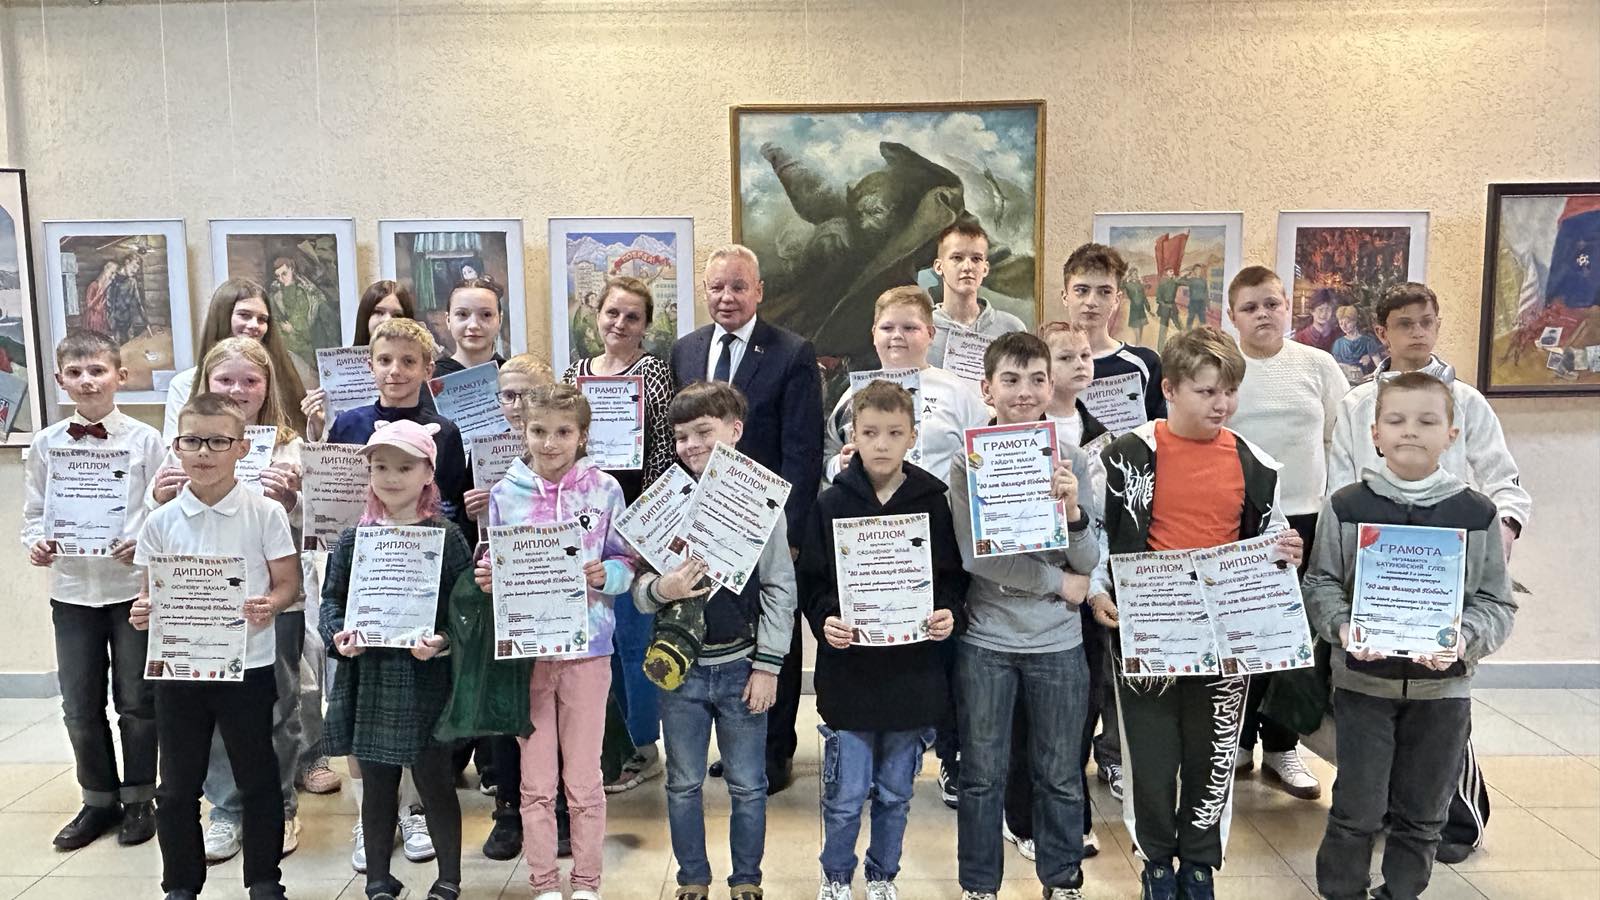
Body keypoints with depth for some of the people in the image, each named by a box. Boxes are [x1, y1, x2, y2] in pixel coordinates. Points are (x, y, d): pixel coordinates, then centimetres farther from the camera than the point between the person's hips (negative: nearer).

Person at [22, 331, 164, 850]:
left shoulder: (143, 440, -5)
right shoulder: (46, 445, 3)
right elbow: (35, 511, 9)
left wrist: (144, 545, -21)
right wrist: (36, 543, -10)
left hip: (133, 586, -3)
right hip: (71, 589, 3)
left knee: (136, 700, 9)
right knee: (80, 705, 11)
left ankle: (138, 799, 25)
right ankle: (99, 800, 29)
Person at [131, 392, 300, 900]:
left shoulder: (265, 514, -7)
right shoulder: (161, 521, 1)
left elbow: (288, 584, -5)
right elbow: (150, 591, 7)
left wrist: (270, 605, -25)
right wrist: (143, 613, -14)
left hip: (248, 666, -2)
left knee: (257, 780, 11)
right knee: (177, 786, 14)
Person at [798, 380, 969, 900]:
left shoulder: (934, 503, -1)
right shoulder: (832, 504, -3)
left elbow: (954, 577, 6)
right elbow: (810, 580, -1)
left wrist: (950, 612, -13)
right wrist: (824, 619, -18)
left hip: (913, 672, 1)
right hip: (848, 670, -1)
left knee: (895, 793, 16)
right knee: (846, 794, 7)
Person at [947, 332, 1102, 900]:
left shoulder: (1071, 462, -1)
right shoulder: (968, 464, -7)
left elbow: (1090, 562, -2)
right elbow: (975, 556, -15)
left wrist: (1072, 512, -22)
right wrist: (1058, 582, -12)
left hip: (1058, 644, 2)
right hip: (985, 641, -1)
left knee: (1059, 777, 14)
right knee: (982, 777, 11)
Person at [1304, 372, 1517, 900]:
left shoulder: (1477, 514, -2)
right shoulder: (1346, 506, -4)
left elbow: (1497, 602, -1)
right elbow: (1321, 582, -2)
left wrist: (1465, 638, -19)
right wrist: (1342, 627, -20)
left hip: (1443, 686, 2)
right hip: (1363, 681, -1)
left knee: (1422, 814, 14)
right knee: (1358, 810, 5)